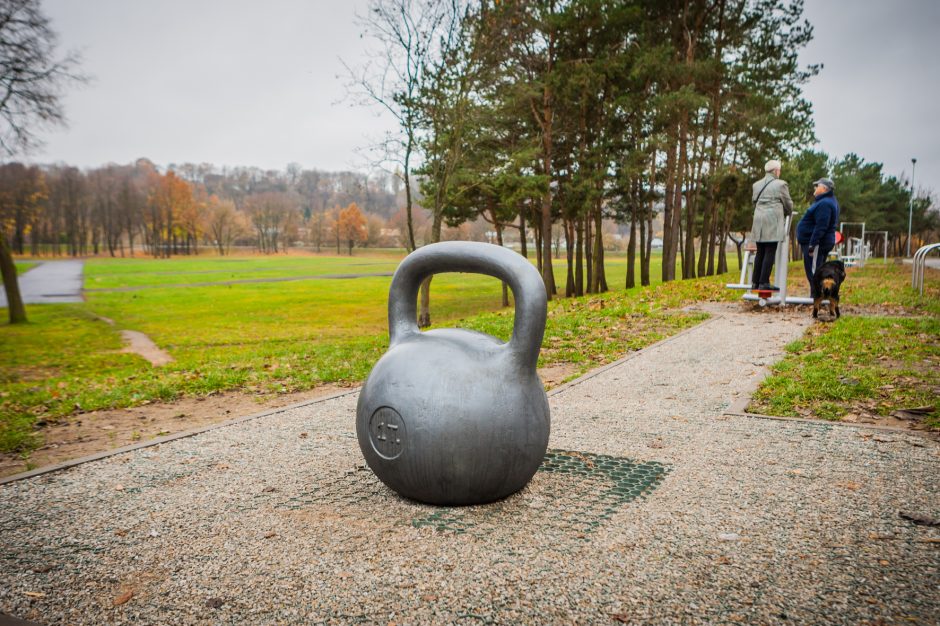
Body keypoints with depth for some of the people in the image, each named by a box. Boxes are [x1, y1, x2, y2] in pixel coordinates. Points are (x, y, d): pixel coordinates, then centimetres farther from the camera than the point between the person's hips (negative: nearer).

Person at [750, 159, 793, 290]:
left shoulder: (756, 185, 13)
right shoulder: (781, 184, -3)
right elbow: (788, 204, 4)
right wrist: (786, 214, 24)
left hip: (759, 223, 6)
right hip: (773, 222, -6)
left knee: (760, 253, 10)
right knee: (770, 253, -5)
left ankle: (755, 282, 9)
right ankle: (764, 283, -9)